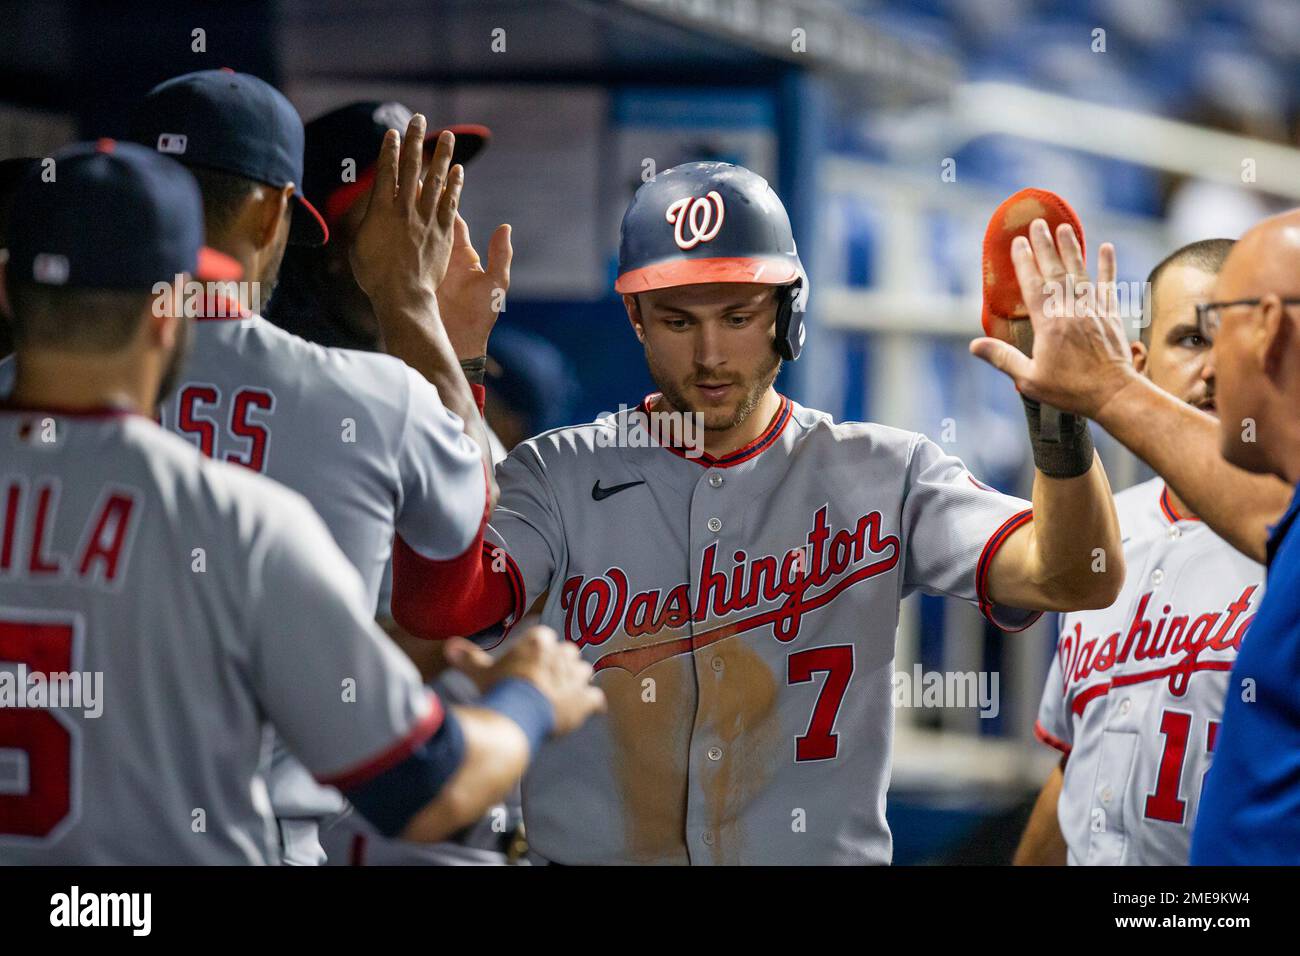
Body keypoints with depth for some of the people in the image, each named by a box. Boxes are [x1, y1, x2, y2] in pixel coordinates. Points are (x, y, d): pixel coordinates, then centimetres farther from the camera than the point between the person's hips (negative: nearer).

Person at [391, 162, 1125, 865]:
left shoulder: (883, 475, 6)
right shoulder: (562, 476, 5)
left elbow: (1075, 580, -8)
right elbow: (436, 608, -13)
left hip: (825, 852, 2)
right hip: (594, 853, -2)